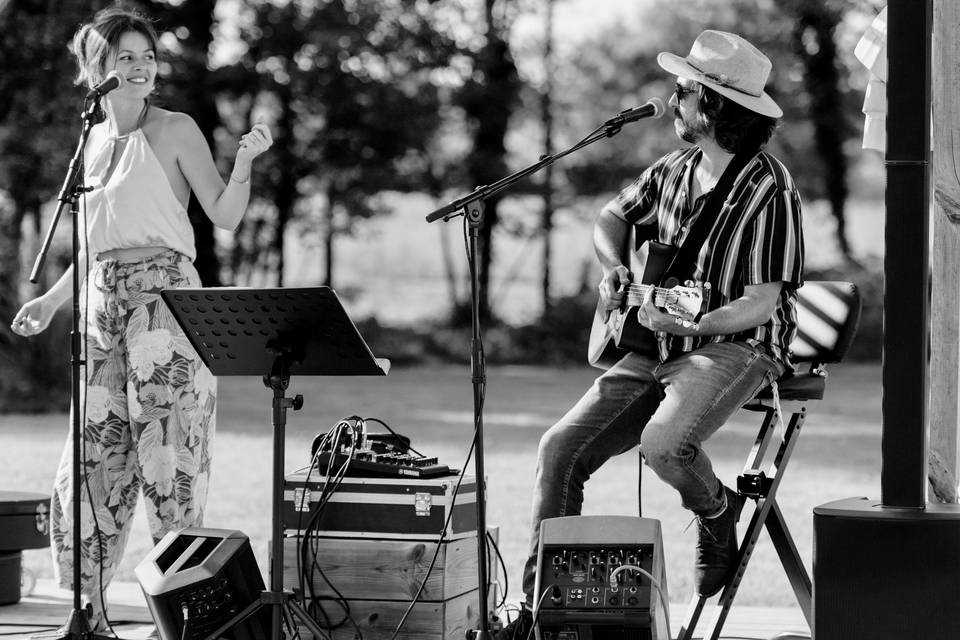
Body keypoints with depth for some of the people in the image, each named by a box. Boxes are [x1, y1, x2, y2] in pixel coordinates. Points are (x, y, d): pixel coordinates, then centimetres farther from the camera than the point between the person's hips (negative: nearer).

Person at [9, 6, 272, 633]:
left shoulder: (175, 130, 0)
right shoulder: (92, 141, 16)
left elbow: (226, 215, -6)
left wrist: (244, 161, -22)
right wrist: (51, 301, 20)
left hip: (165, 294, -6)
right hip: (104, 301, 6)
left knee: (167, 454, -7)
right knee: (91, 457, 4)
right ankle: (88, 611, 13)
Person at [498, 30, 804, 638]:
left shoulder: (768, 191, -16)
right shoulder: (675, 169, 8)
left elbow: (762, 303, -19)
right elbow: (612, 217, 25)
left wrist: (685, 324, -32)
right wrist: (614, 267, 4)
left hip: (734, 345, -7)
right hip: (653, 351, 7)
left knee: (664, 443, -35)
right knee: (562, 448, -6)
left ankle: (716, 511, 2)